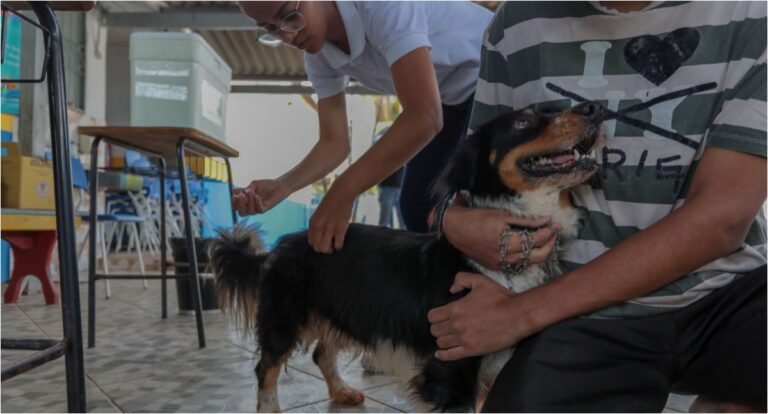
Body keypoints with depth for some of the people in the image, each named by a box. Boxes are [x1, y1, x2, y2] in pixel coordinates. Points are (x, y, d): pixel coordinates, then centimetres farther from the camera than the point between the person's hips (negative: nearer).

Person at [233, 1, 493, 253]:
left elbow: (425, 118, -44)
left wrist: (343, 193, -44)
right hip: (450, 97, 7)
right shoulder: (319, 57, -12)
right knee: (417, 203, 2)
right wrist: (281, 186, -29)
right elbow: (335, 143, -11)